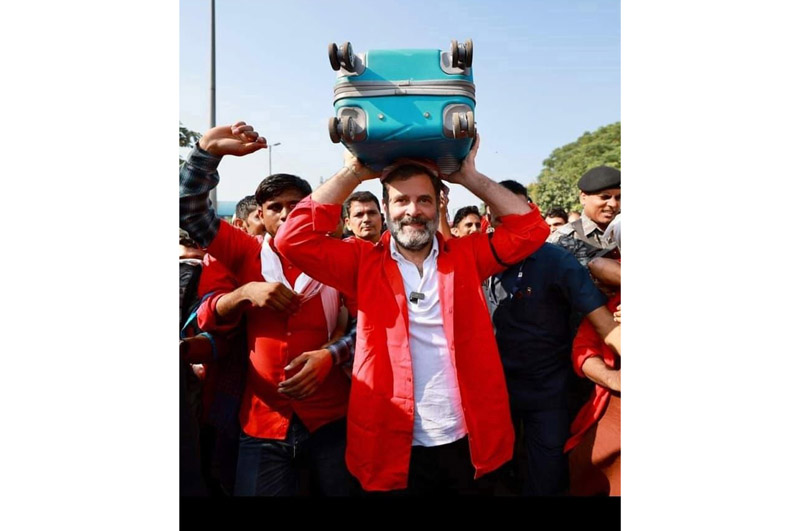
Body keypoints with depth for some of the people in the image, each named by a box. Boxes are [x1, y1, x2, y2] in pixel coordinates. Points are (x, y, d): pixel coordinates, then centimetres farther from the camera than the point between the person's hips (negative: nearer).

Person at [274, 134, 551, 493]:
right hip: (393, 449, -1)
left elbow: (530, 229, -2)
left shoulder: (465, 256, 3)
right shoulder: (364, 262, -3)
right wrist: (354, 173, -8)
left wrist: (469, 177, -4)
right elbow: (294, 239, -13)